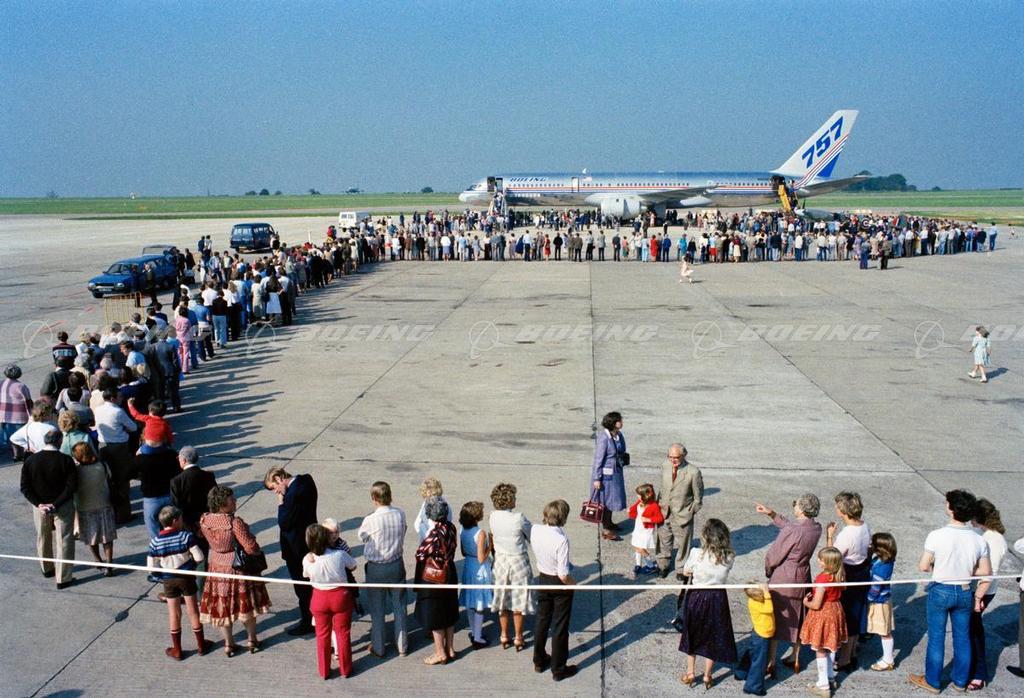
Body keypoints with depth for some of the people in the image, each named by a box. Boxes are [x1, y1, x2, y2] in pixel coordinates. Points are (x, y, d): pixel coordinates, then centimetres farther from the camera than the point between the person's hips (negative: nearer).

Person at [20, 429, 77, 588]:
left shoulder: (30, 460, -6)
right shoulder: (66, 460, -15)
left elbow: (25, 487, -7)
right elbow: (72, 486, -20)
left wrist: (38, 503, -11)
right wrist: (56, 504, -17)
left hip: (39, 507, 4)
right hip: (63, 507, -4)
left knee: (43, 538, 24)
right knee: (64, 542, 5)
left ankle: (47, 569, 43)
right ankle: (63, 579, 6)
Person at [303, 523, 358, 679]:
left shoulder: (307, 560, -21)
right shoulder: (340, 554, -24)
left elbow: (307, 576, 1)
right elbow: (353, 567, -3)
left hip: (320, 598, 1)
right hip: (340, 596, -1)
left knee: (322, 635, 19)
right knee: (343, 633, 18)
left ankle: (324, 671, 33)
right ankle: (345, 669, 32)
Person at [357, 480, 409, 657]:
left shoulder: (370, 520, -22)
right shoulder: (400, 514, -12)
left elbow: (361, 536, -3)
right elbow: (402, 534, 1)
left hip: (376, 568, -3)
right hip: (397, 565, 3)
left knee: (377, 610, 14)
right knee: (399, 607, 18)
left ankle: (378, 648, 26)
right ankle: (402, 646, 29)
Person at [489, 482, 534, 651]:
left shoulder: (493, 517, -10)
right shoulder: (519, 518, -24)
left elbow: (493, 536, 2)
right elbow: (533, 536, -11)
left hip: (500, 561, 4)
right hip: (518, 562, -4)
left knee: (502, 598, 18)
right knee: (518, 601, 11)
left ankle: (504, 636, 29)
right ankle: (518, 638, 22)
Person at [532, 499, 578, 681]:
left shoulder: (535, 530, -14)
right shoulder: (561, 540, -31)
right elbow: (563, 575, -27)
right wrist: (574, 584, -9)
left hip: (543, 579, 6)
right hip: (559, 584, -5)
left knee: (542, 621, 23)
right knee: (560, 626, 11)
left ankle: (539, 660, 40)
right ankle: (558, 669, 26)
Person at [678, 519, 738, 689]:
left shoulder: (696, 553, -21)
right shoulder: (729, 557, -15)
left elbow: (686, 572, -6)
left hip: (696, 597, -1)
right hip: (718, 599, 1)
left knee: (691, 634, 21)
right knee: (713, 637, 20)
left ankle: (690, 673, 31)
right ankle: (707, 676, 30)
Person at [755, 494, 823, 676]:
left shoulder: (792, 531, -27)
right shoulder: (816, 528, -6)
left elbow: (774, 556, -16)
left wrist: (768, 571, 3)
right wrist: (772, 514, 13)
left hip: (782, 578, -7)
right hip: (802, 576, 7)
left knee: (774, 619, 7)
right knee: (797, 619, 21)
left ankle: (770, 662, 14)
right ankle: (795, 659, 34)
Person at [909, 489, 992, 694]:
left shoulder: (937, 536, -21)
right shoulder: (979, 540, -10)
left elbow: (923, 566, -13)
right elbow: (986, 575, -4)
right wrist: (978, 597, 8)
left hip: (940, 591, -3)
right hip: (965, 592, 3)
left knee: (936, 638, 11)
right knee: (962, 638, 19)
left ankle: (932, 681, 23)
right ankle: (961, 681, 33)